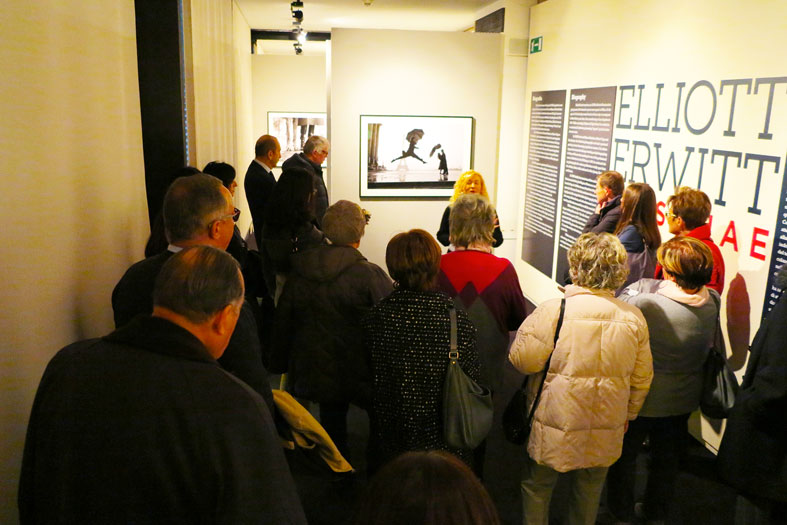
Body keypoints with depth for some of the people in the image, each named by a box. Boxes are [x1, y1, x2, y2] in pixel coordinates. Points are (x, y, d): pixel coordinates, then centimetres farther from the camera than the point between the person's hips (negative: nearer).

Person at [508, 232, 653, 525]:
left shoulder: (554, 311, -22)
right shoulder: (634, 319, -6)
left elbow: (522, 360, -18)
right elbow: (641, 379, 4)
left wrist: (529, 326, 1)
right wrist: (627, 415, 20)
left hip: (556, 432, -4)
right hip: (605, 433, 4)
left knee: (537, 487, 19)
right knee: (588, 493, 25)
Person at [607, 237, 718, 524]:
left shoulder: (646, 304, -34)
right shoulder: (713, 303, -16)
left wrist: (638, 286, -3)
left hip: (640, 400, -5)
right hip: (683, 401, 5)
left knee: (624, 456, 20)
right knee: (666, 460, 26)